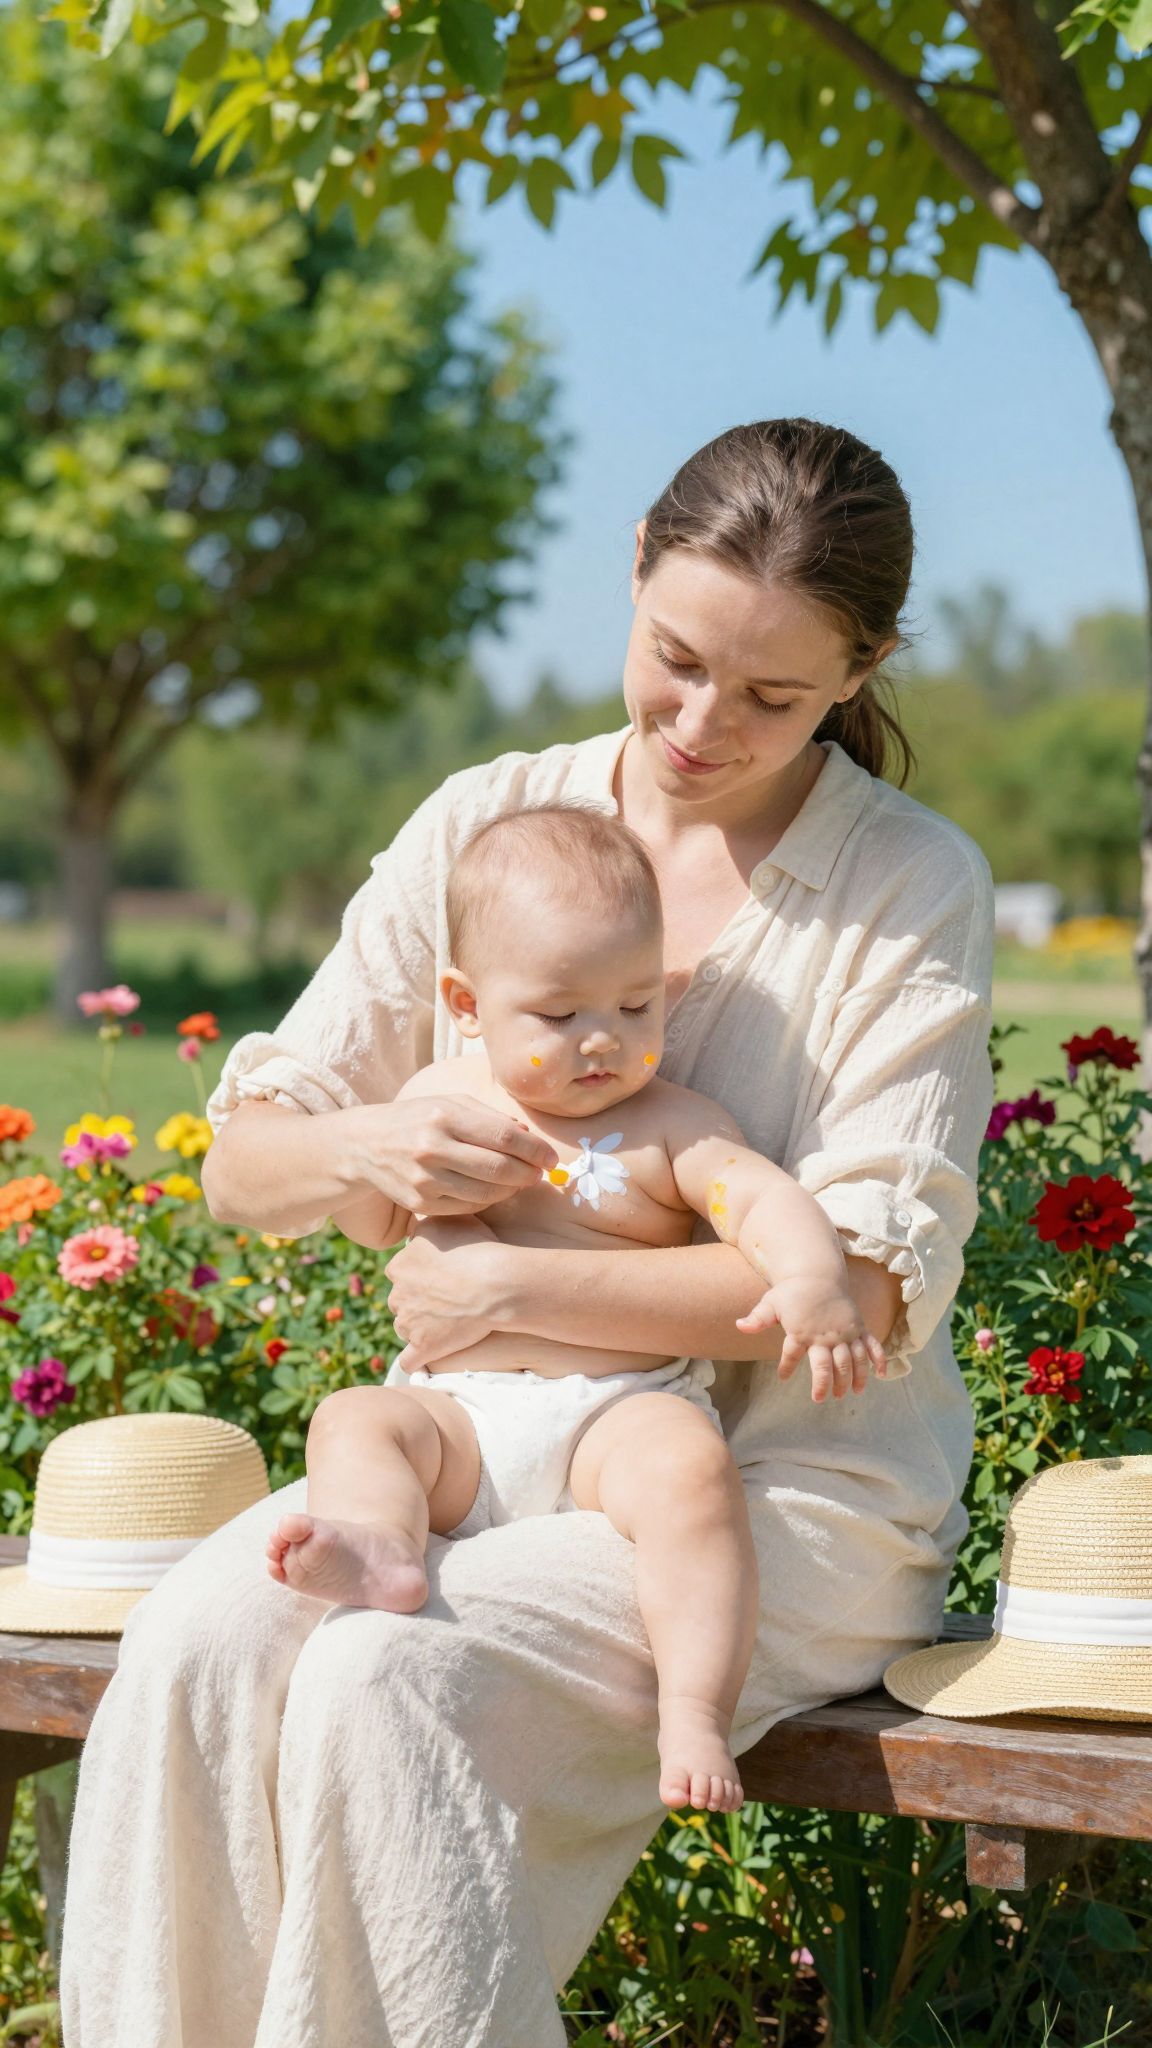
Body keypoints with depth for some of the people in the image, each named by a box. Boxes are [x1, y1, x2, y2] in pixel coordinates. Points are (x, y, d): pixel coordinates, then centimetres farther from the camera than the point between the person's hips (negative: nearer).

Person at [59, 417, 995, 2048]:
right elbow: (240, 1168, 10)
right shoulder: (486, 825, 6)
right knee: (198, 1638, -25)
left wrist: (513, 1285, -15)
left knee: (391, 1676, -30)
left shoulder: (914, 890, -4)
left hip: (794, 1493, -4)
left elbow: (868, 1282, -13)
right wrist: (364, 1148, -14)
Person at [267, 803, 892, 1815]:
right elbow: (370, 1225, 19)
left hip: (623, 1412, -3)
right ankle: (382, 1549, -49)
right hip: (464, 1414, 4)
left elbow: (764, 1196, -10)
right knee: (354, 1417, -20)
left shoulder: (669, 1125, 5)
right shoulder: (442, 1097, 14)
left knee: (690, 1467, -32)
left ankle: (696, 1711, -39)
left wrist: (811, 1279, -32)